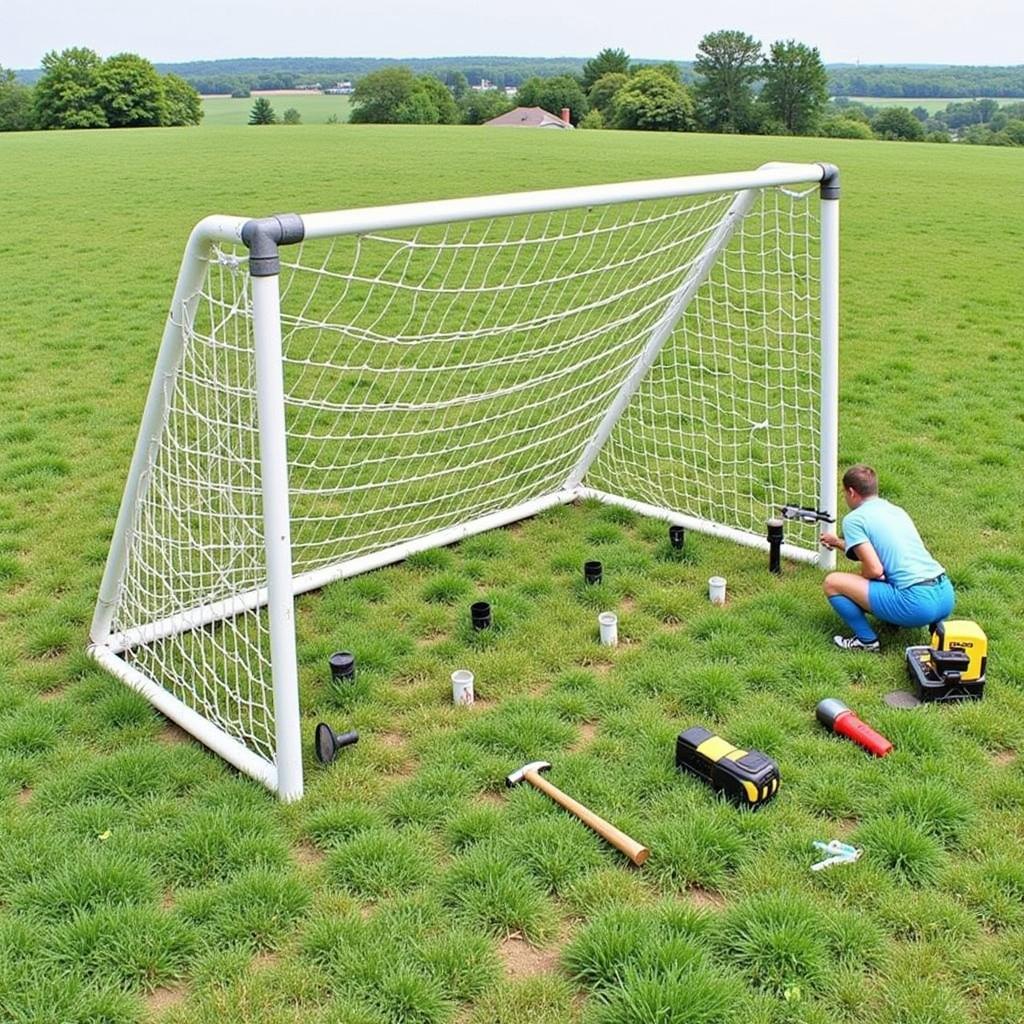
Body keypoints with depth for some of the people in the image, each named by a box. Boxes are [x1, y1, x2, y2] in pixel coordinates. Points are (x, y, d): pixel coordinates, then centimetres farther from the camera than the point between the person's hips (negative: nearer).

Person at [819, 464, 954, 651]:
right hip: (947, 596, 8)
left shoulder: (854, 519, -2)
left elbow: (874, 569, -11)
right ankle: (933, 623, 19)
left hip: (916, 603, -8)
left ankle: (867, 640, 5)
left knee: (832, 582, 1)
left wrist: (860, 576, 11)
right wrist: (839, 543, 45)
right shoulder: (896, 510, 22)